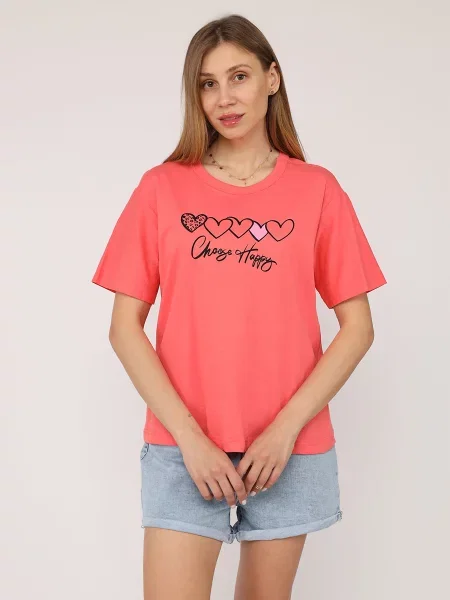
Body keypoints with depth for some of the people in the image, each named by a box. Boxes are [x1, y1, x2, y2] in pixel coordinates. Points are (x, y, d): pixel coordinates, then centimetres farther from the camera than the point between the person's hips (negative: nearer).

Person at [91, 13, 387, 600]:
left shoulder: (317, 189, 3)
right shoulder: (161, 188, 3)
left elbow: (358, 327, 1)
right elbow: (125, 327, 0)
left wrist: (287, 426, -9)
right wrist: (188, 435, -9)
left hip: (291, 451, 1)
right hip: (182, 449, 0)